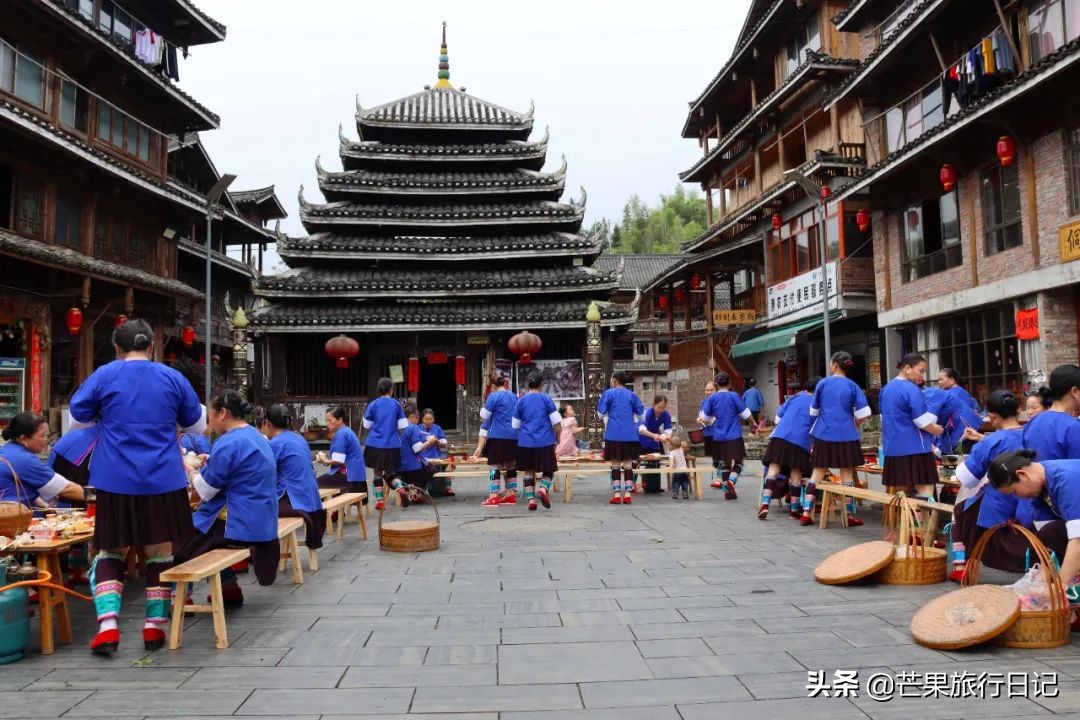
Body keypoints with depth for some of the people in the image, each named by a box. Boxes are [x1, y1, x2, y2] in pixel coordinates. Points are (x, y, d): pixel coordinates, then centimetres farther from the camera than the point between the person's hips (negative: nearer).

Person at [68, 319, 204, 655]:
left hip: (116, 481, 0)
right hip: (163, 480, 1)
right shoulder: (173, 378, 2)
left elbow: (78, 419, 9)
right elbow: (197, 426, 11)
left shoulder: (104, 375, -2)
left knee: (110, 552, 13)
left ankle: (107, 626, 1)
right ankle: (154, 627, 13)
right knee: (160, 552, 11)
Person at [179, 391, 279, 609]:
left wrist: (192, 470, 3)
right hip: (261, 522, 9)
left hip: (240, 525, -9)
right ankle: (229, 587, 29)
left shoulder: (229, 442, -19)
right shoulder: (256, 437, 10)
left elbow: (205, 491, -14)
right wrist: (211, 464, 15)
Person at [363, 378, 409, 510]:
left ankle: (379, 500, 11)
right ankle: (400, 488, -14)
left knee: (378, 471, 12)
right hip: (392, 445, 1)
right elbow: (402, 427, 3)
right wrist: (398, 438, 22)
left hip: (375, 444, -1)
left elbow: (367, 426, 7)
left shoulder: (373, 405, 0)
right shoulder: (397, 404, 2)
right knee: (390, 471, 13)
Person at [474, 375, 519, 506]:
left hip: (498, 436, -6)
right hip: (514, 437, 6)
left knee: (495, 465, -4)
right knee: (511, 466, 11)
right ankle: (511, 496, 13)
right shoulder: (514, 397, 16)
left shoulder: (494, 396, -4)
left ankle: (494, 498, -7)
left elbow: (484, 417, -2)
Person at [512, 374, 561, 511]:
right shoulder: (546, 399, -1)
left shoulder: (521, 401, 4)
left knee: (529, 471, 12)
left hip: (526, 442, 2)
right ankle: (543, 489, -15)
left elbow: (515, 425, 8)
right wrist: (555, 435, 12)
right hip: (545, 441, -2)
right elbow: (556, 422, -5)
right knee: (548, 469, 11)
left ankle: (531, 499, 3)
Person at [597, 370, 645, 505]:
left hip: (614, 433, -2)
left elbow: (600, 413, -1)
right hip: (630, 434, 2)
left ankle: (616, 495, 1)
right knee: (628, 464, 5)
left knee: (615, 465, 3)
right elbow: (640, 412, 12)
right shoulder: (632, 395, 7)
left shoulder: (609, 393, -1)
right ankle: (627, 494, 2)